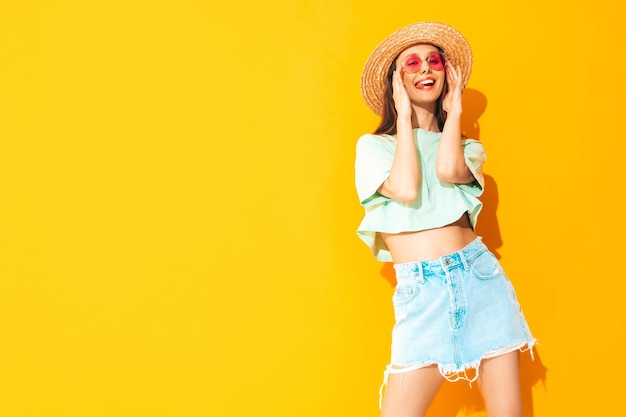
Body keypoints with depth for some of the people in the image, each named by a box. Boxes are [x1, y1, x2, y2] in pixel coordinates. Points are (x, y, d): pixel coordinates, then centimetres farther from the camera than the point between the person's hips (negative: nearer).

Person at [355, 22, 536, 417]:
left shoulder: (467, 147, 15)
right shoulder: (373, 145, 8)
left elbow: (448, 170, -11)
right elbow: (406, 189, -14)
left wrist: (454, 110, 5)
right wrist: (404, 115, -2)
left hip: (482, 278, 3)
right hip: (422, 291, -2)